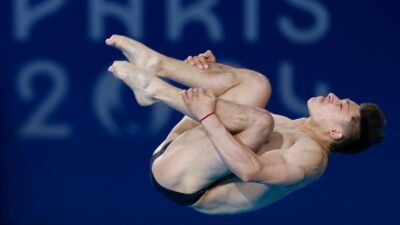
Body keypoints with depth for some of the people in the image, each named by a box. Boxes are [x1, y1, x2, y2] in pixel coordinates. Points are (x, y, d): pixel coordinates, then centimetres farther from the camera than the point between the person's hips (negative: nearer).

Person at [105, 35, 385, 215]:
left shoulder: (313, 156, -10)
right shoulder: (296, 129, 21)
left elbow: (251, 169, -27)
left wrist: (207, 116, -25)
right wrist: (210, 70, 12)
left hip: (180, 181, -9)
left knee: (260, 120, -30)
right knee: (255, 84, 9)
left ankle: (154, 88, -16)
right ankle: (156, 65, -10)